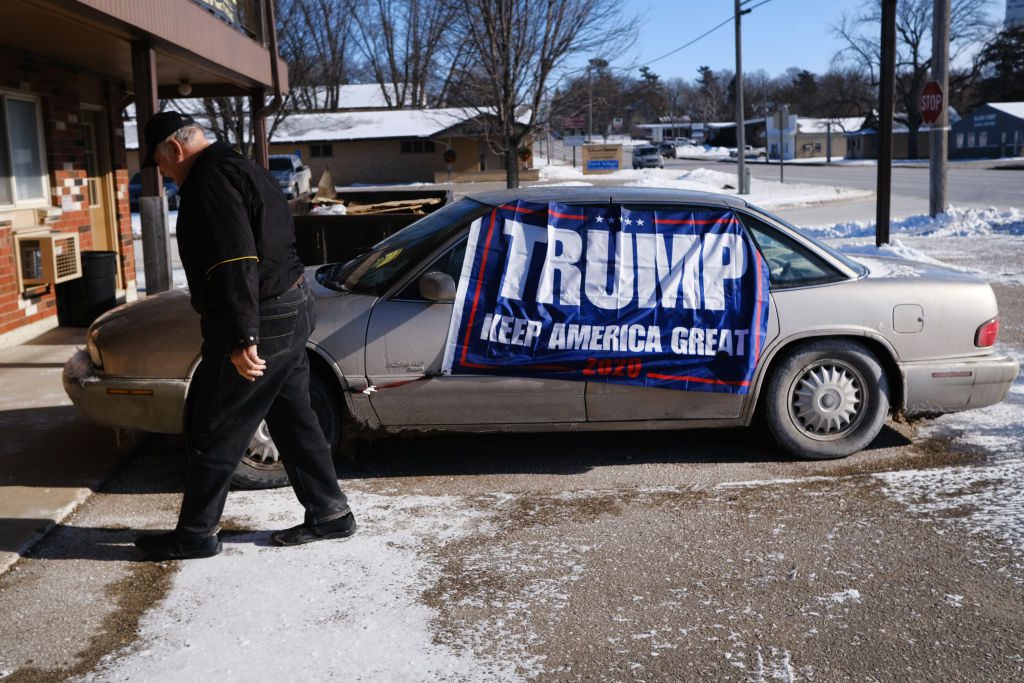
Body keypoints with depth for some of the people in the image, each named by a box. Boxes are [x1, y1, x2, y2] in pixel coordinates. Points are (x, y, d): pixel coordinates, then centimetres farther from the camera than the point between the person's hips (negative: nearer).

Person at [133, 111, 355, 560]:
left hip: (262, 322, -10)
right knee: (293, 419, 15)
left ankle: (195, 534, 13)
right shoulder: (239, 168, 19)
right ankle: (329, 514, 22)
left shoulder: (211, 178, -15)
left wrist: (243, 338, -29)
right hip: (291, 310, 10)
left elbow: (235, 262, -26)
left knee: (212, 431, 1)